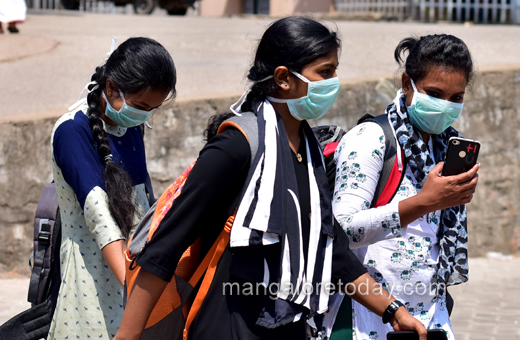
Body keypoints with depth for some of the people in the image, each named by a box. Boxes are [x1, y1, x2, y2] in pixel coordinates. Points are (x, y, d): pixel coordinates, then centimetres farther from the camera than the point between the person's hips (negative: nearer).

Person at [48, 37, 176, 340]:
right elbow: (98, 213, -24)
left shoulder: (131, 126, 9)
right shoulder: (73, 130, -14)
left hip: (132, 262, 7)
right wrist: (133, 285, -32)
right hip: (93, 268, -7)